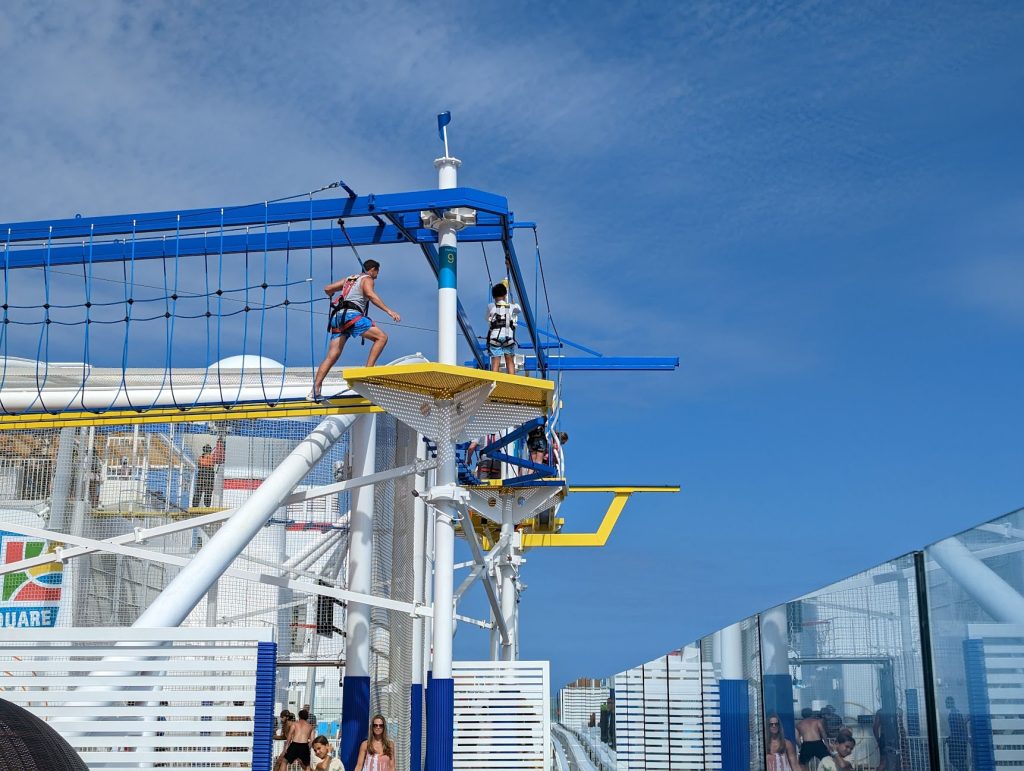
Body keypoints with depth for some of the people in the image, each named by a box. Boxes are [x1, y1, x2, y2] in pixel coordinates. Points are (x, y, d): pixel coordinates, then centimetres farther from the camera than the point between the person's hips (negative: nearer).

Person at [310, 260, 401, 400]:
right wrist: (389, 311, -20)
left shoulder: (349, 279, 30)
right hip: (351, 314, -7)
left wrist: (333, 298, 54)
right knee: (381, 337, -8)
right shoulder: (367, 279, 8)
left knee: (332, 356, 3)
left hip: (337, 316, 8)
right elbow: (370, 294, -13)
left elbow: (327, 289, 31)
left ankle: (315, 391, -4)